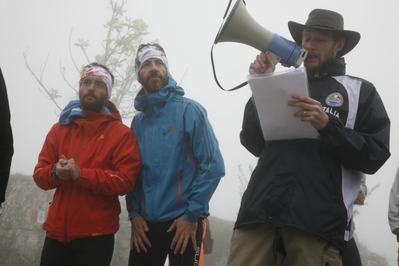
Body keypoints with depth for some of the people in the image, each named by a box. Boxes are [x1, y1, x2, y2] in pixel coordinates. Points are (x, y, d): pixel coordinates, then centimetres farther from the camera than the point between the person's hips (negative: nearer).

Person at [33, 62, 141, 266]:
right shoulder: (59, 129, 13)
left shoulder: (121, 133, -1)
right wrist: (55, 172, -14)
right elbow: (39, 174, 9)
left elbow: (125, 181, -11)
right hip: (57, 231, 4)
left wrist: (80, 174, -21)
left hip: (96, 235, -4)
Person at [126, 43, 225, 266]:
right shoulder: (138, 121, 12)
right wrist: (134, 214, 0)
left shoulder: (189, 110, -3)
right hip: (146, 223, 4)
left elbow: (213, 166, -9)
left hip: (183, 221, -4)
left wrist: (192, 215, -13)